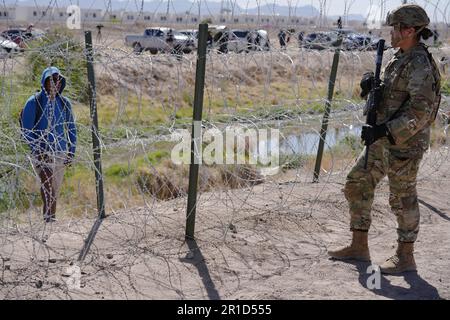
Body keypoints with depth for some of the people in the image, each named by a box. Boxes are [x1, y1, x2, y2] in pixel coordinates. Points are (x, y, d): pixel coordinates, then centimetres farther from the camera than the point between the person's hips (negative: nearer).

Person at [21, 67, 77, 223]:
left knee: (55, 189, 8)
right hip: (41, 152, -4)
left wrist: (71, 152, 5)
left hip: (60, 152, 4)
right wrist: (37, 150, -15)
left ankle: (52, 218, 19)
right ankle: (47, 216, -29)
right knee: (47, 181, -26)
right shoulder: (34, 102, -4)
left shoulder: (64, 103, 6)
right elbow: (26, 129, -5)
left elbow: (72, 129, 14)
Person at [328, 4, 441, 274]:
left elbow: (421, 110, -25)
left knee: (402, 198, 1)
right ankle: (359, 247, 22)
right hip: (385, 141, 10)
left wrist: (383, 131, -27)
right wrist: (372, 85, -2)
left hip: (405, 142, -10)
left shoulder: (419, 64, -18)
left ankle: (406, 258, 17)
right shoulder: (401, 59, 12)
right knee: (356, 185, 12)